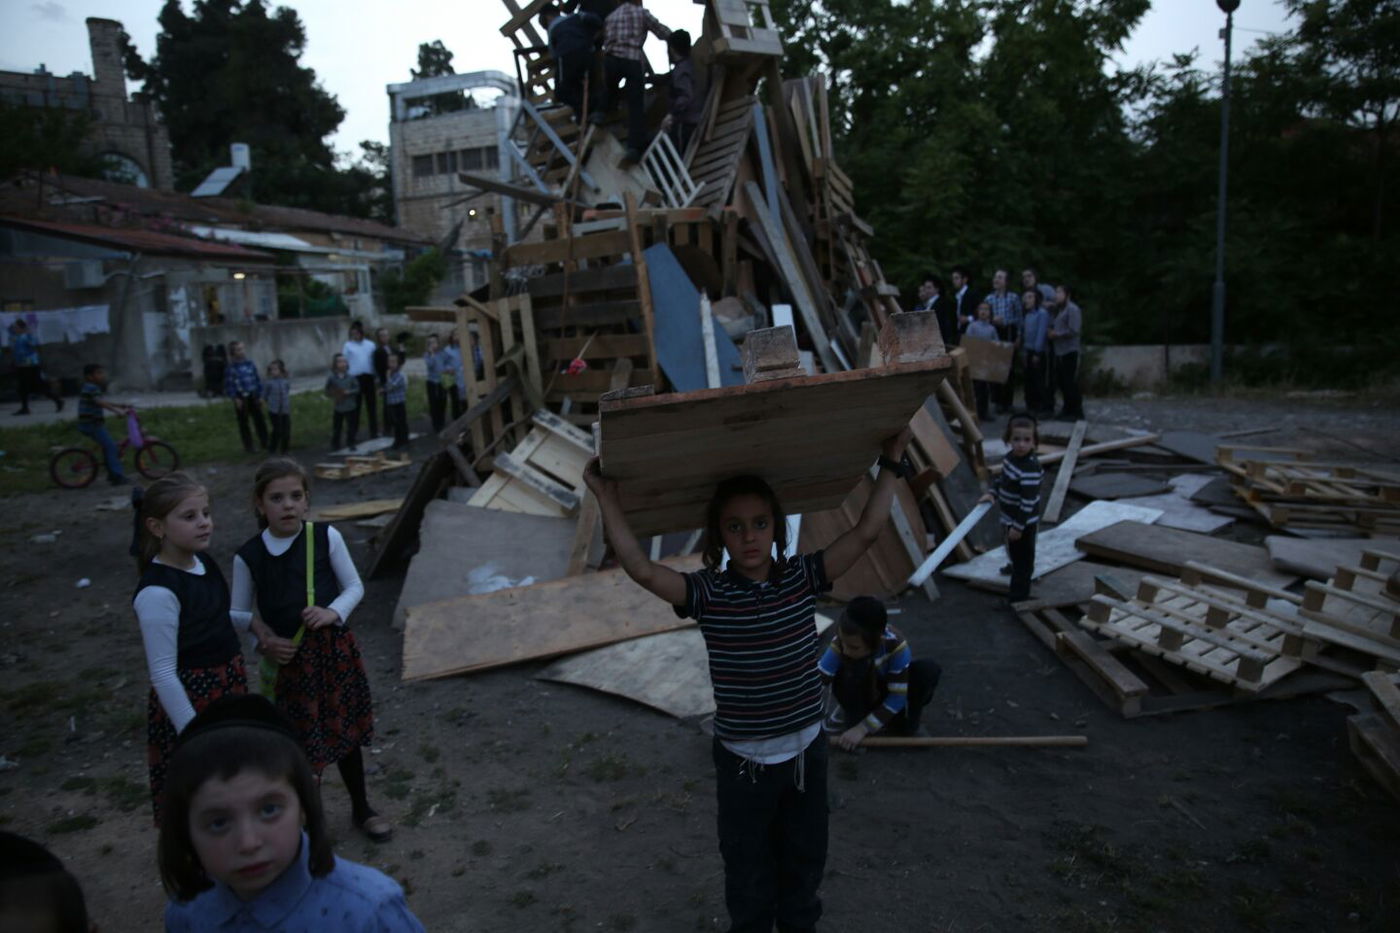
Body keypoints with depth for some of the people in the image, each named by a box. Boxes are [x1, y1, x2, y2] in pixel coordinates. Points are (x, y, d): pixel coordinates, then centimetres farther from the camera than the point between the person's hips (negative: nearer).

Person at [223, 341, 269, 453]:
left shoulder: (250, 363, 3)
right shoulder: (230, 367, -7)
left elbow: (257, 380, 9)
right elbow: (229, 384, -6)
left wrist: (260, 395, 6)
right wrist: (235, 398, -13)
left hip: (253, 396, 3)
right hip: (240, 397, -3)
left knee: (259, 420, 4)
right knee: (243, 422, 7)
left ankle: (264, 442, 17)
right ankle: (248, 446, 16)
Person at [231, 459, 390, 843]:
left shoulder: (326, 537, -9)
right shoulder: (248, 556, -9)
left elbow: (355, 587, 0)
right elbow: (239, 614, 4)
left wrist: (334, 612, -17)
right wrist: (263, 640, -13)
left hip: (335, 650, 1)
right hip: (288, 658, -1)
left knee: (345, 731, 17)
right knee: (300, 742, 8)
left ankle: (362, 809, 40)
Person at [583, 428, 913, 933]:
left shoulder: (802, 577, -9)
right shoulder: (707, 593, -16)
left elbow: (865, 532, -11)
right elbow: (642, 570, -29)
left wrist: (890, 464, -11)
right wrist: (607, 496, -29)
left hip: (807, 749, 3)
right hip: (744, 760, -2)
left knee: (805, 858, 25)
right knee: (748, 869, 19)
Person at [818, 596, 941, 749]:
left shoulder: (896, 645, -35)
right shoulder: (840, 644, -32)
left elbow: (898, 696, -29)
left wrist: (863, 728, -31)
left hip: (887, 692, 0)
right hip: (860, 694, 0)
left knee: (928, 670, -29)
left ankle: (907, 723, -6)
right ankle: (853, 716, -8)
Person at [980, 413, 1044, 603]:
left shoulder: (1030, 468, -30)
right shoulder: (1011, 457, -4)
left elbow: (1028, 501, -29)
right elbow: (1002, 477, 15)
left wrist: (1018, 526, -26)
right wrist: (992, 493, 2)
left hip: (1023, 522, -9)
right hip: (1009, 517, 9)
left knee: (1022, 557, 4)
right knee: (1014, 551, 34)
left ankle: (1018, 598, 14)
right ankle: (1015, 566, 62)